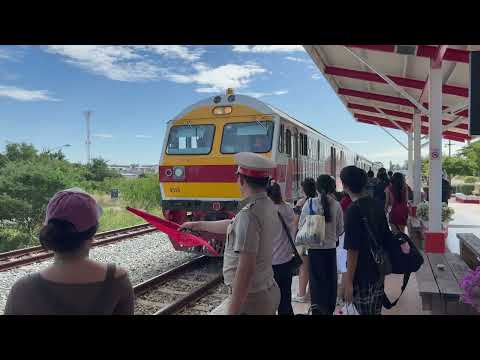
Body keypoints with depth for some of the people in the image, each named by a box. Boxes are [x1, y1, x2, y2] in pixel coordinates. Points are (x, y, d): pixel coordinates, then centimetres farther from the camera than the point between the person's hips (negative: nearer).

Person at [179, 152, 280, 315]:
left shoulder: (249, 214, -25)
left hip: (250, 298, -8)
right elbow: (232, 226, 16)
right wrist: (197, 225, 26)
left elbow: (245, 269, -27)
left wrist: (232, 311, -21)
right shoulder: (269, 206, 3)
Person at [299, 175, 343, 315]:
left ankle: (318, 309, 17)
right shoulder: (336, 205, -7)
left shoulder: (309, 203, -9)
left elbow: (302, 226, -4)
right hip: (331, 247, 1)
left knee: (316, 280, 11)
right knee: (331, 280, 17)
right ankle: (329, 309, 30)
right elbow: (340, 229, 1)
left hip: (314, 248, -1)